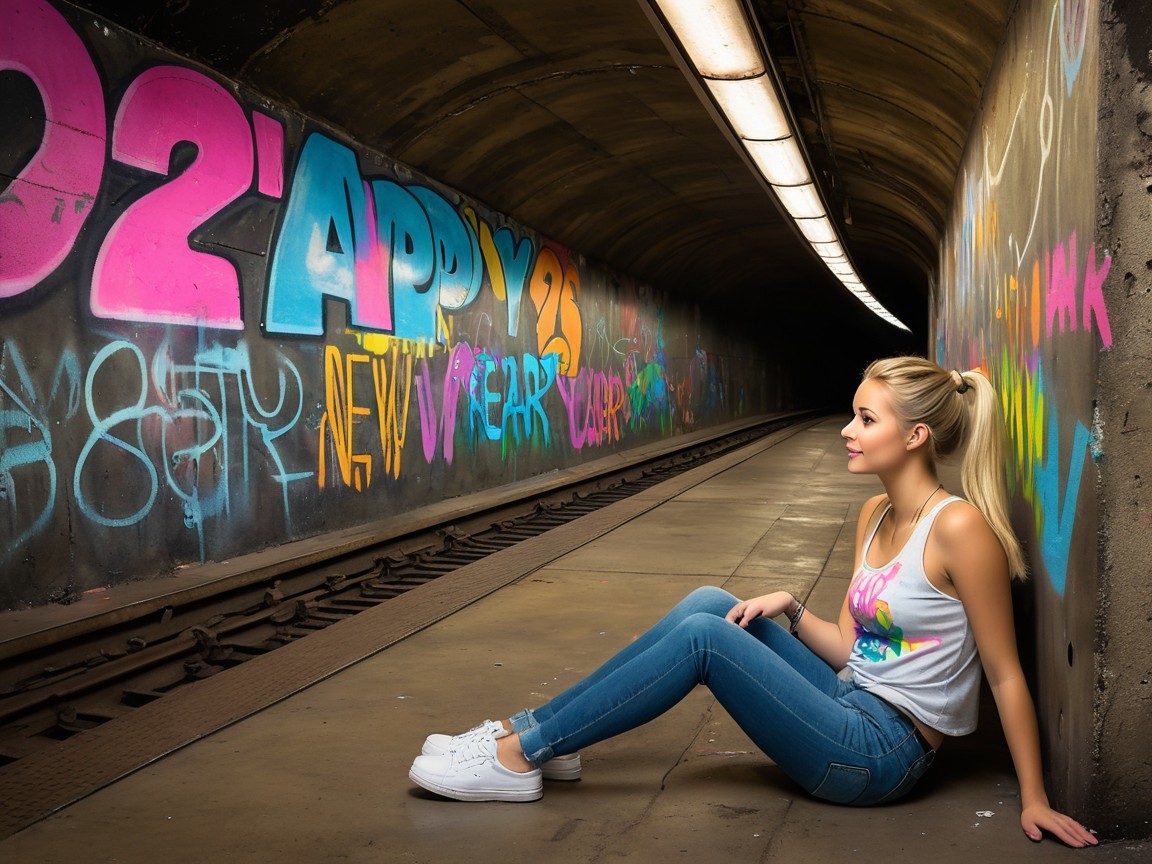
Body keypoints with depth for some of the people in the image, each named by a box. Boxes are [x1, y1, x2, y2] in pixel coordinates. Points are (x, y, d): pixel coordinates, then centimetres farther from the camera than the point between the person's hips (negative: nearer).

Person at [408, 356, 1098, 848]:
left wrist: (1035, 800, -12)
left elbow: (1006, 673, -14)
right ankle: (534, 729, -1)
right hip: (852, 707, 8)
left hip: (882, 753, -8)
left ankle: (518, 759, -10)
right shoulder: (876, 515, 7)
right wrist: (787, 608, -5)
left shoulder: (959, 526, -18)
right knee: (709, 602, -5)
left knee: (702, 635, -18)